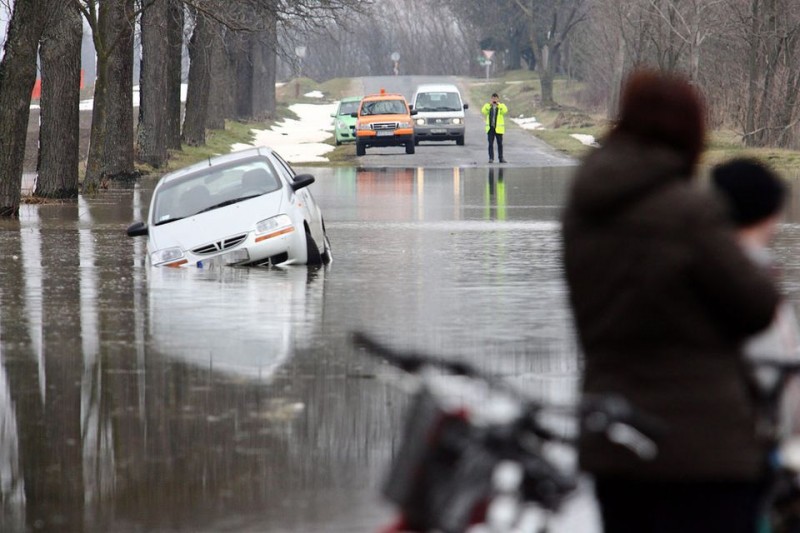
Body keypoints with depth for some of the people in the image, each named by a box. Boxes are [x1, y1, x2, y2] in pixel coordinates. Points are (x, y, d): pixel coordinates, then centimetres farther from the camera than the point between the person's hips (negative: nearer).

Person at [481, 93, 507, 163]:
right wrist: (489, 104, -18)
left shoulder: (501, 106, 4)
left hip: (498, 128, -1)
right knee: (490, 144, -2)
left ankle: (501, 158, 11)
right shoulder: (487, 105, 9)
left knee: (500, 144, 5)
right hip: (490, 128, 1)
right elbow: (483, 111, -11)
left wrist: (498, 104, -20)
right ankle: (491, 158, -1)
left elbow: (505, 110, -18)